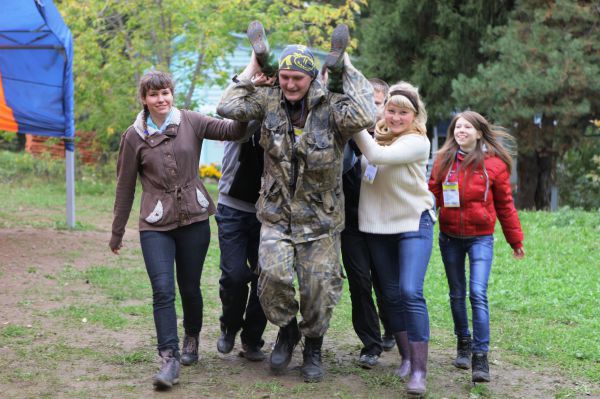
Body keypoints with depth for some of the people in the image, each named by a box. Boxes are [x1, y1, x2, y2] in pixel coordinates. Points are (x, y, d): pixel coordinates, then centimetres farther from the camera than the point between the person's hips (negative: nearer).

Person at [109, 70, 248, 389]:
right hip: (155, 223, -1)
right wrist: (117, 233, 11)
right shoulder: (134, 136, 0)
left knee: (190, 288, 11)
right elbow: (125, 187, 6)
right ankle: (170, 360, -11)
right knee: (162, 290, -13)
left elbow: (231, 130, -9)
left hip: (194, 218, 1)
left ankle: (191, 340, 36)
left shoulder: (191, 122, 0)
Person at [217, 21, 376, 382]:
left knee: (320, 288, 3)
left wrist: (348, 69, -20)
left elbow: (364, 117, -32)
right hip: (276, 214, 1)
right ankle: (287, 330, 10)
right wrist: (255, 65, -5)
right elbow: (229, 107, -10)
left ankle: (313, 348, 30)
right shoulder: (270, 100, -1)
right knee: (273, 275, -20)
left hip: (320, 219, -1)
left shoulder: (331, 107, -12)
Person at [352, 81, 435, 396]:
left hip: (413, 223, -6)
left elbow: (376, 155, -25)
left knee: (411, 292, -17)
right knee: (391, 294, 11)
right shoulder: (378, 136, 6)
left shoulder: (418, 142, -13)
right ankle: (406, 357, 25)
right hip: (377, 226, 6)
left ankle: (419, 369, -14)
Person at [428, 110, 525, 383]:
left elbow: (505, 205, 3)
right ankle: (463, 343, 31)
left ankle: (480, 356, -14)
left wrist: (516, 240, 8)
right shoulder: (444, 160, 2)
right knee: (457, 294, 13)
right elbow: (433, 195, 3)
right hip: (449, 237, 3)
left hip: (480, 237, -3)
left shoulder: (494, 163, -4)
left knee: (478, 294, -15)